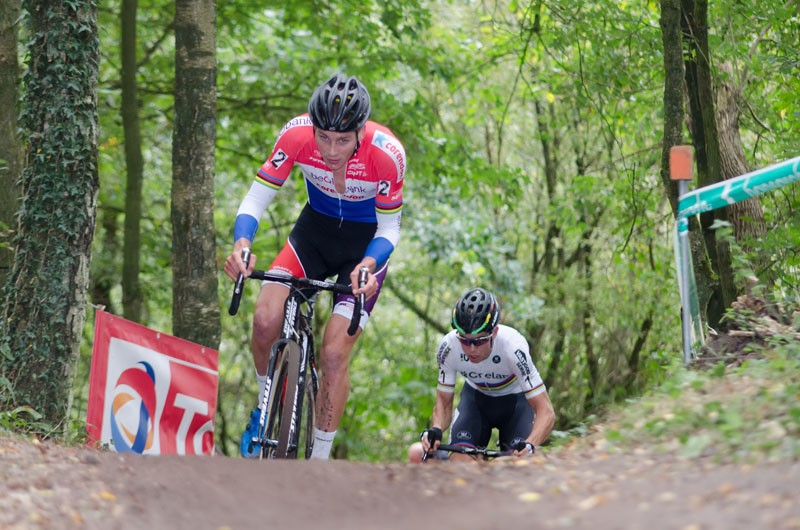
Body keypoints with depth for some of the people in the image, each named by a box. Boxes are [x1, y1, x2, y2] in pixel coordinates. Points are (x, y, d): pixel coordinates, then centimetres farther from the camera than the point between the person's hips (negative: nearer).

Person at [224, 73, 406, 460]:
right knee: (266, 319, -19)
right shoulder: (296, 135, -26)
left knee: (335, 352, -13)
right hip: (316, 228, 2)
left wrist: (368, 266, -37)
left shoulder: (386, 153, -30)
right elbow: (256, 199, -17)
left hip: (365, 242, -2)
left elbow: (389, 228, -17)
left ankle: (320, 460, 0)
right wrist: (242, 243, -36)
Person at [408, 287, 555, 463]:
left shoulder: (513, 347, -37)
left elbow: (546, 411, -35)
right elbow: (444, 401, -15)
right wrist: (435, 430, -36)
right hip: (476, 395, 2)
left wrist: (529, 445, -53)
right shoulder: (448, 347, -30)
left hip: (515, 399, -2)